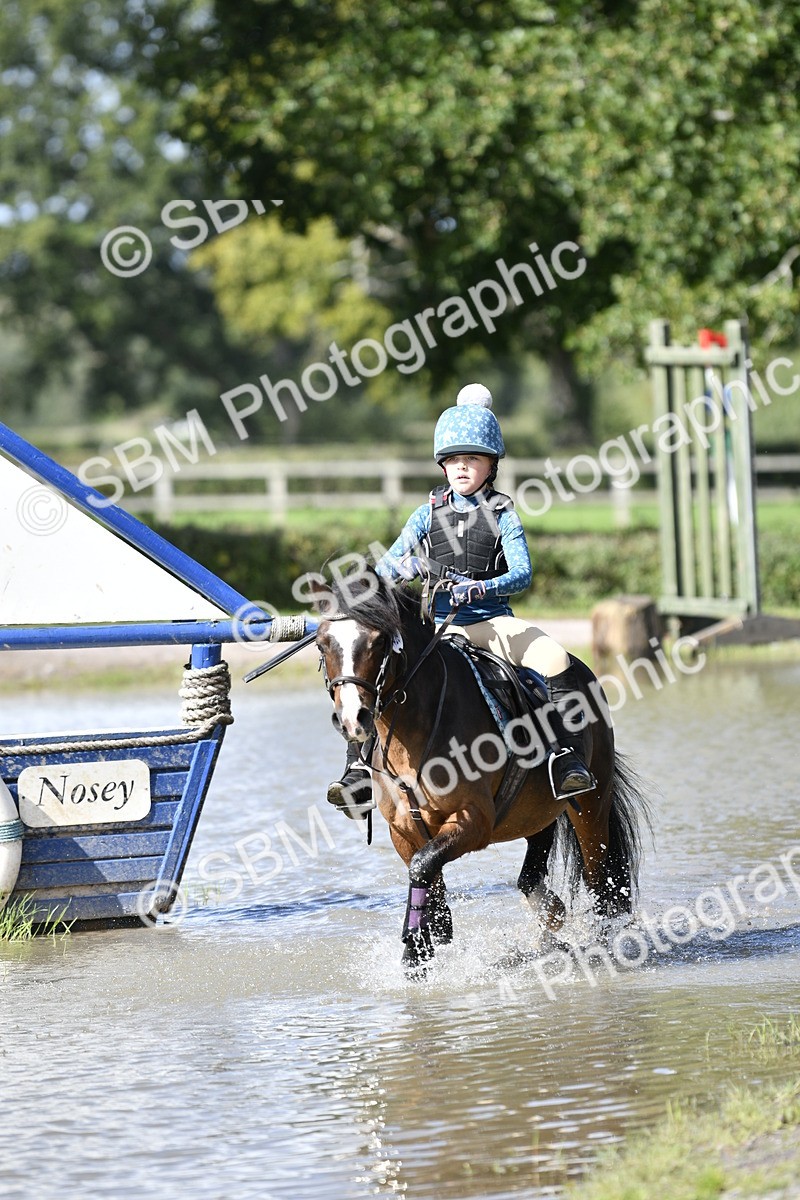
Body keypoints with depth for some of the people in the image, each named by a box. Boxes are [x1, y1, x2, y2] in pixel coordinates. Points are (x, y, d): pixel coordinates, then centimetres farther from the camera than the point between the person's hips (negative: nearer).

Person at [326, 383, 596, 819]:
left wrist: (481, 589, -28)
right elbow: (384, 567, 6)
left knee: (556, 660, -28)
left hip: (493, 622, -2)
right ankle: (360, 771, -18)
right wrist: (406, 565, -19)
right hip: (436, 626, 2)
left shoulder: (503, 514, 2)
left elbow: (522, 574, -9)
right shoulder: (429, 513, 9)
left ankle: (568, 758, -25)